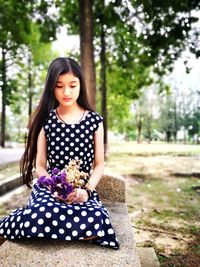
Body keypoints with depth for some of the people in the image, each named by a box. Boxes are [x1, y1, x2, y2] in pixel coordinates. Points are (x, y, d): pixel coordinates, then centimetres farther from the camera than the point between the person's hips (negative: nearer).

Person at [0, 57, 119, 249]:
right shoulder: (45, 120, 2)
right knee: (44, 214, -37)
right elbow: (40, 166, 3)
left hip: (82, 190, 2)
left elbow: (99, 164, 5)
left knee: (94, 221, -33)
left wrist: (87, 190, -12)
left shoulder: (94, 121, 3)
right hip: (50, 187, -1)